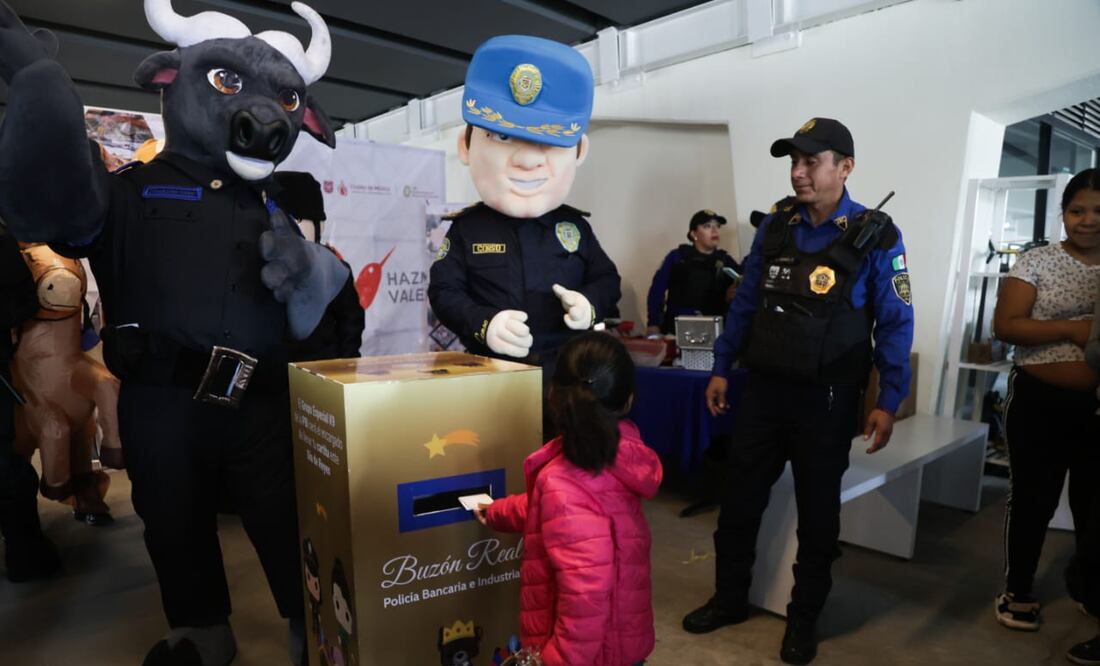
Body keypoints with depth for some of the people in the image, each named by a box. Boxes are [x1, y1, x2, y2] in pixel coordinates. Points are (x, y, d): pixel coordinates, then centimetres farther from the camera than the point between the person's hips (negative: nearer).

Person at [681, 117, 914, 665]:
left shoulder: (876, 236, -7)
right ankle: (729, 599, 32)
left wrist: (888, 402, -9)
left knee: (817, 511, 12)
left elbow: (895, 324, -5)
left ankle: (804, 619, 32)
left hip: (826, 398, -3)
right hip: (763, 387, 4)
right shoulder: (775, 225, 3)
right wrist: (721, 368, 7)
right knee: (739, 499, 12)